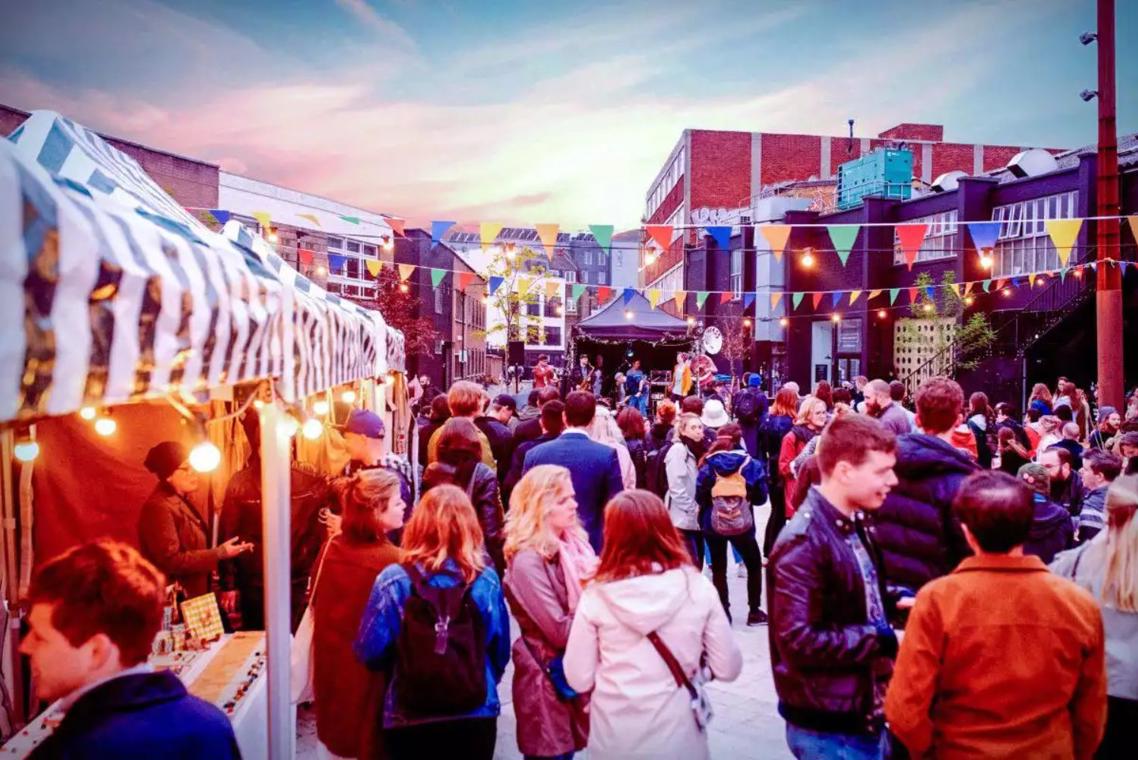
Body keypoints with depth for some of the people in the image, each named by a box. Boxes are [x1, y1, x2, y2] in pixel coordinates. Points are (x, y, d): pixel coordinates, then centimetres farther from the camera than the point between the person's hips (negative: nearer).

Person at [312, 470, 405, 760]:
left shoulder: (331, 547, -8)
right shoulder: (395, 562, -26)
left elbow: (315, 608, 5)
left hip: (333, 668, 6)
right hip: (374, 674, -6)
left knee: (339, 736, 25)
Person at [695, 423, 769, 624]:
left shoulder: (708, 465, -3)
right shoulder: (751, 464, -4)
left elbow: (699, 497, -3)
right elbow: (761, 497, 1)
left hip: (713, 523, 1)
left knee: (718, 569, 12)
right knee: (754, 566, 18)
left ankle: (723, 613, 13)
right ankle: (754, 612, 21)